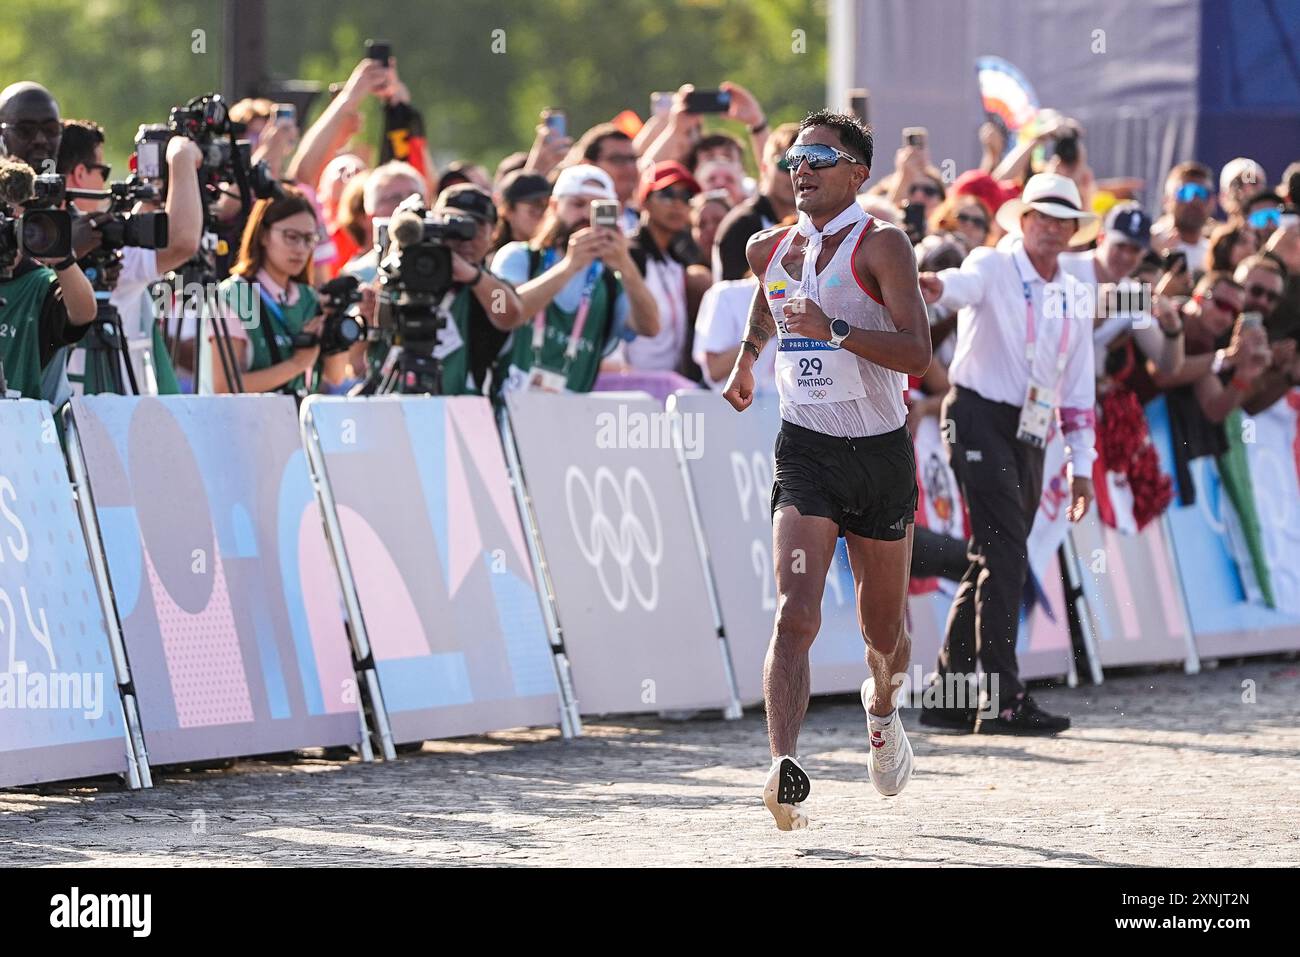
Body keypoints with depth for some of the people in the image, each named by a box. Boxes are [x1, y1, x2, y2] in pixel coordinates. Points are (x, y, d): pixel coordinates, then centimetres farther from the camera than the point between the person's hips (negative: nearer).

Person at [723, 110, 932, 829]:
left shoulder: (880, 245, -10)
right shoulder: (769, 250, 6)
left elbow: (917, 353, -20)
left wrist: (836, 330, -30)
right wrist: (746, 357, 38)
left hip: (879, 450, -2)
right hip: (805, 451, 2)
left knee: (884, 629, 14)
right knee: (795, 615, -20)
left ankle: (881, 705, 49)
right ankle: (785, 769, -32)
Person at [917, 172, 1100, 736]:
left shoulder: (1075, 298, 14)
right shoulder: (994, 268, -5)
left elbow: (1079, 388, 18)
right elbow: (966, 283, -30)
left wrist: (1081, 466, 15)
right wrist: (936, 287, -54)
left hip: (1028, 436, 7)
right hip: (980, 419, -7)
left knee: (994, 562, 9)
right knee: (1005, 555, -15)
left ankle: (949, 696, 17)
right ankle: (1003, 703, -18)